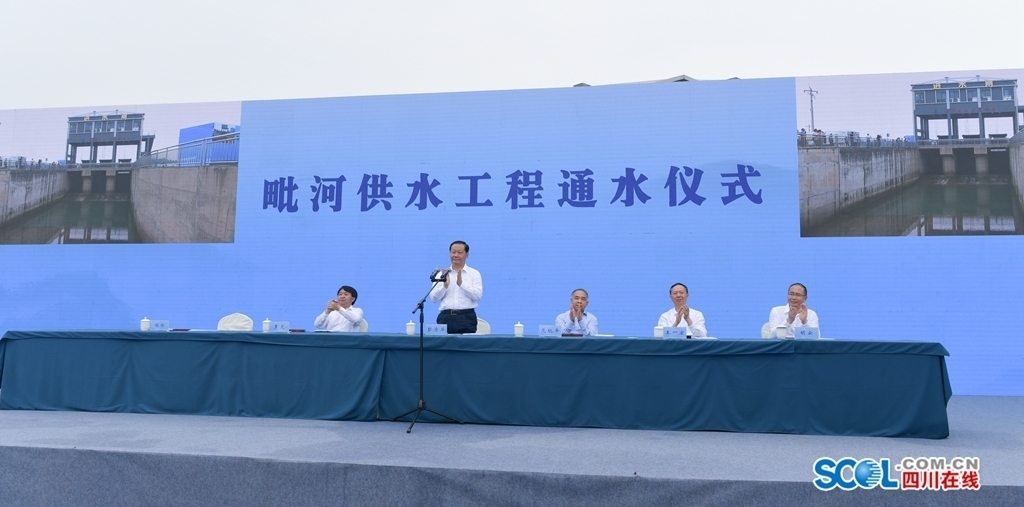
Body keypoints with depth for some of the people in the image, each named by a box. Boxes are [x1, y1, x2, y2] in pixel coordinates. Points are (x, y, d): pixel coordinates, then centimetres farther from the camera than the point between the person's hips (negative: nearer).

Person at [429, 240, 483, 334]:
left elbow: (478, 295, -7)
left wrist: (461, 284, -18)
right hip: (446, 317, 2)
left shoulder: (474, 273, 7)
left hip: (466, 318, -2)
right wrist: (445, 286, -14)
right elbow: (434, 298, 4)